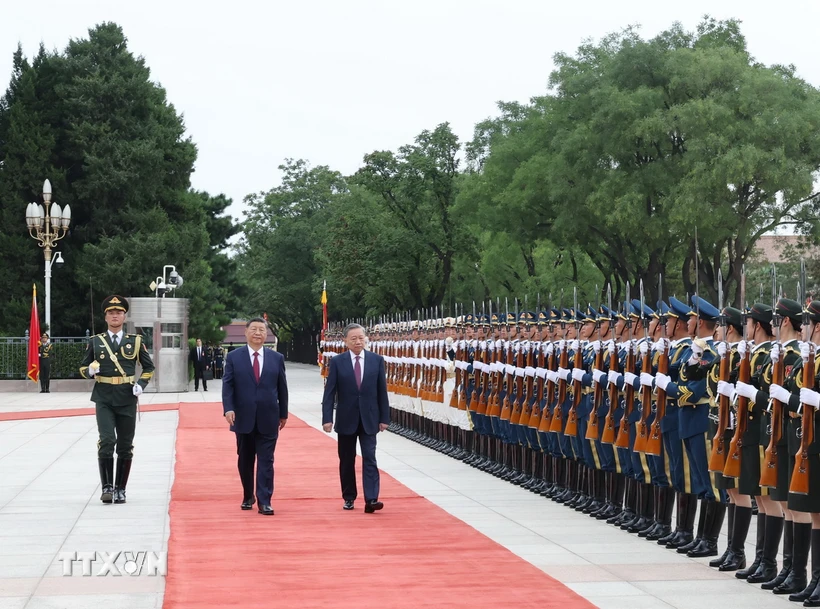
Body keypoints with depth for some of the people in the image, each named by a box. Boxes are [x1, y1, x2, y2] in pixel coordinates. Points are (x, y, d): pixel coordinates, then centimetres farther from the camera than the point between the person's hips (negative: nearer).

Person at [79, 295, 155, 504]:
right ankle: (107, 487, -8)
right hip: (104, 400, -1)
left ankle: (120, 489, 15)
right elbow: (83, 367, 12)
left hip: (127, 400, 1)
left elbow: (149, 367, 14)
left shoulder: (135, 341, 6)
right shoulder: (95, 341, 5)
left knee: (125, 446, 5)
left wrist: (141, 384, -4)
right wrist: (90, 370, -12)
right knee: (107, 441, -16)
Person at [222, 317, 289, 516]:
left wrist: (283, 413, 9)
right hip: (243, 418, 0)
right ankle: (248, 496, 27)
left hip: (268, 419, 0)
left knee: (266, 461, -4)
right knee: (245, 461, 12)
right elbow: (227, 385, -3)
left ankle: (264, 502, -4)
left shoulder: (276, 358, 5)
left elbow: (282, 387, 9)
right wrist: (228, 408, -16)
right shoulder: (234, 357, 2)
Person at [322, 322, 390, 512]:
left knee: (369, 459, -8)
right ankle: (349, 497, 21)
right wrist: (327, 418, -11)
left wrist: (384, 418, 1)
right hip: (346, 419, 0)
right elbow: (329, 392, -4)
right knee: (347, 460, 9)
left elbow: (382, 390, 3)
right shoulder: (337, 362, -2)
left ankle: (371, 500, -13)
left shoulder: (377, 360, 1)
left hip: (369, 419, 0)